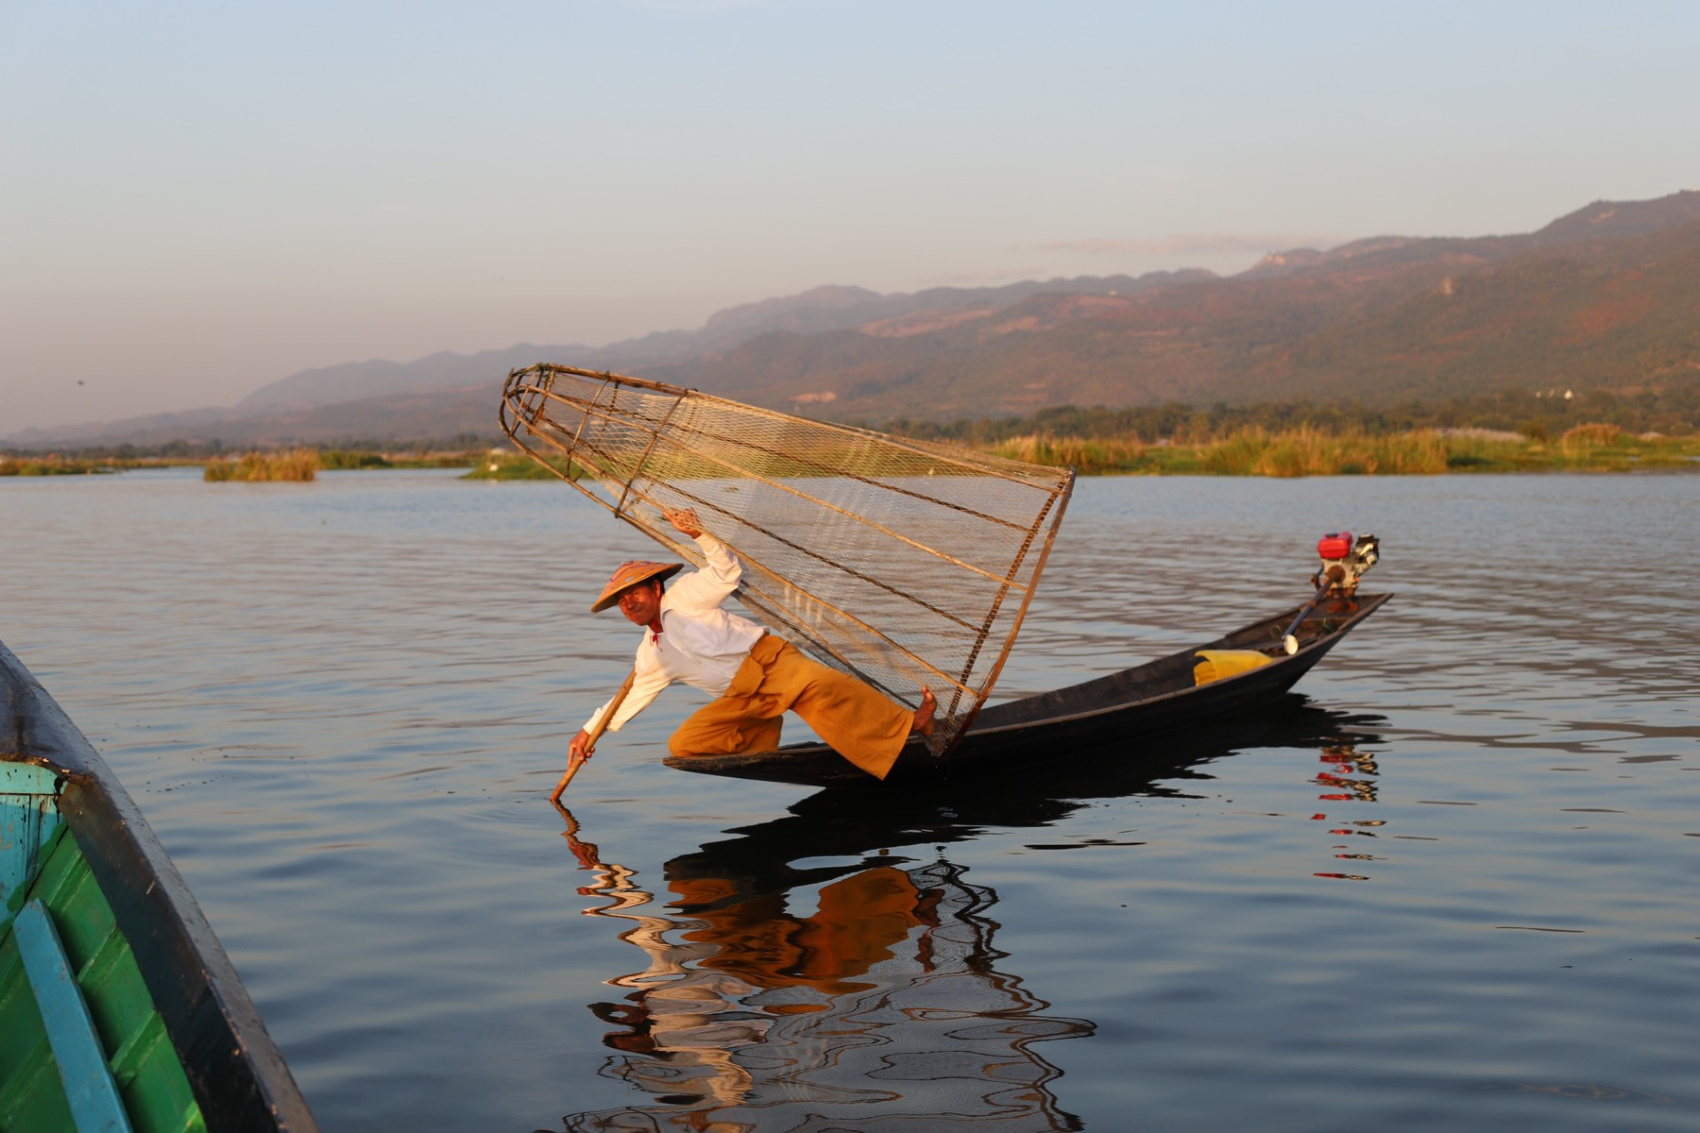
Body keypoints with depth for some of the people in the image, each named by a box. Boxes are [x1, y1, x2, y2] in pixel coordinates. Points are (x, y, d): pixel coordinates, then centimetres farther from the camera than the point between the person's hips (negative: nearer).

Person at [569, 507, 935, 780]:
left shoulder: (681, 598, 3)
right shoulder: (651, 655, 20)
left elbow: (728, 573, -2)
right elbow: (630, 696, 31)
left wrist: (700, 535, -15)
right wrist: (589, 730, 29)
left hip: (766, 660, -7)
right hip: (741, 697, 7)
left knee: (818, 686, -37)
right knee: (682, 745, -8)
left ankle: (910, 723, -41)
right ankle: (761, 734, -3)